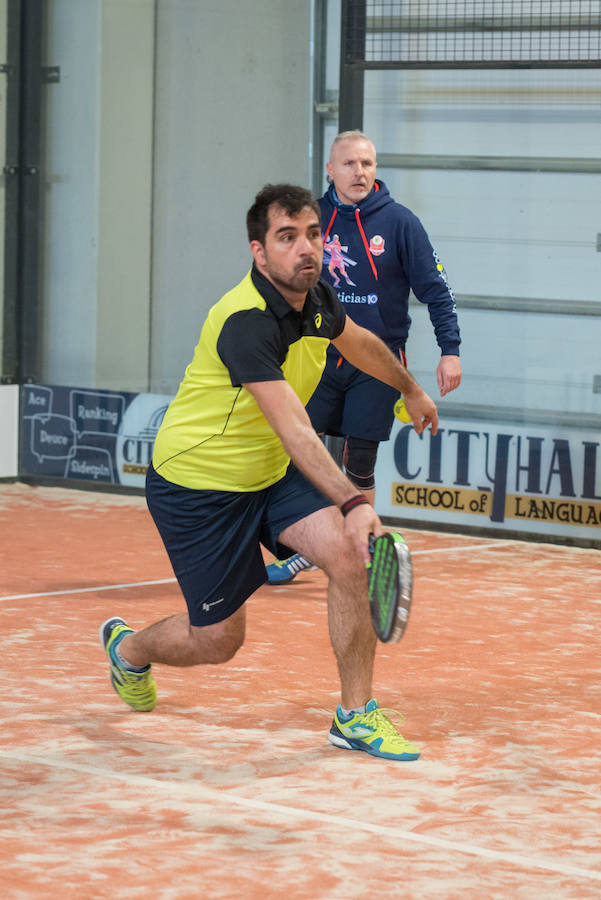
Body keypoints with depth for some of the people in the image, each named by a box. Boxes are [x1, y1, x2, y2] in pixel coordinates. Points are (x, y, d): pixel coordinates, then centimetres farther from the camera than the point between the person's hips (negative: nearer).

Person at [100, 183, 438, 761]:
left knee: (346, 553, -17)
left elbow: (359, 342, 21)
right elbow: (293, 428, -41)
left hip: (270, 473, 7)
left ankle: (355, 716, -6)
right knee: (217, 641, 1)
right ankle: (128, 647, 35)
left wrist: (411, 391, 35)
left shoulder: (316, 299, -5)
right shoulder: (246, 322, -32)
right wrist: (352, 503, -50)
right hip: (196, 483, -7)